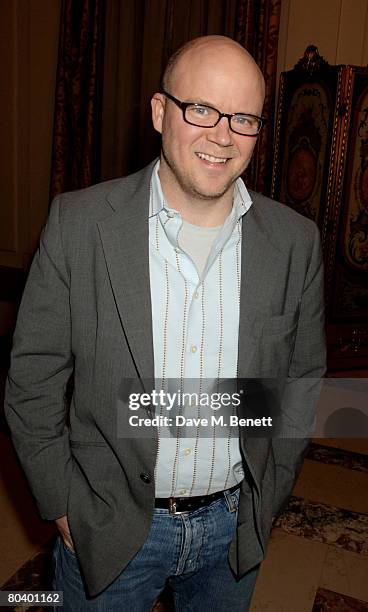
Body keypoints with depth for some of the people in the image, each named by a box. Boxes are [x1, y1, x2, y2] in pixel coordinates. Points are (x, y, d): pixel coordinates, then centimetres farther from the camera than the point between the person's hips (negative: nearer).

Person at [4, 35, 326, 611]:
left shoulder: (296, 241, -8)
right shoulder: (79, 222, -15)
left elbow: (303, 377, 2)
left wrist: (265, 497, 3)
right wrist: (64, 507, -6)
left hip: (234, 528, 3)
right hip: (107, 528, -1)